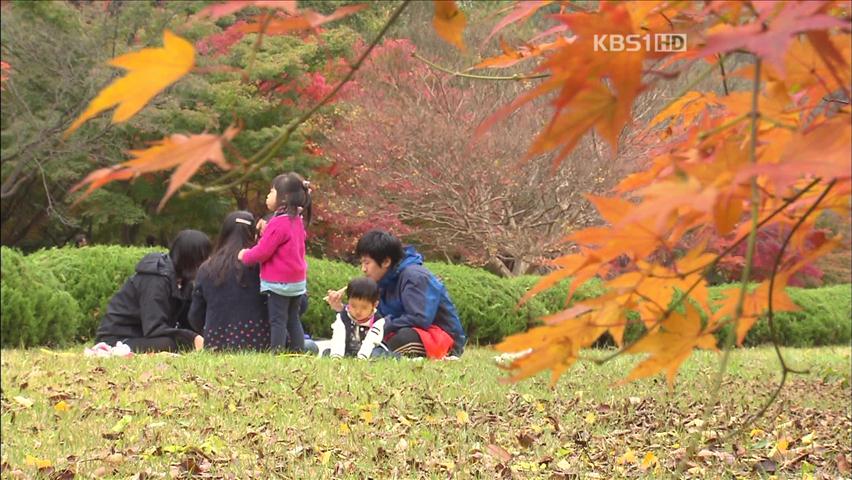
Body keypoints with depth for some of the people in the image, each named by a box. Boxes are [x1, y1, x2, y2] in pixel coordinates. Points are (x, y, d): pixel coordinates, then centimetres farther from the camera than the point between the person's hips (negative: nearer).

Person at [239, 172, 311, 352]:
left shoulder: (278, 223, -20)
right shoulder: (297, 221, 9)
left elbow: (263, 251, -19)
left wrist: (245, 256, -2)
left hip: (279, 283, -9)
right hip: (298, 281, 9)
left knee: (277, 321, -4)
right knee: (293, 319, 14)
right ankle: (299, 352, 15)